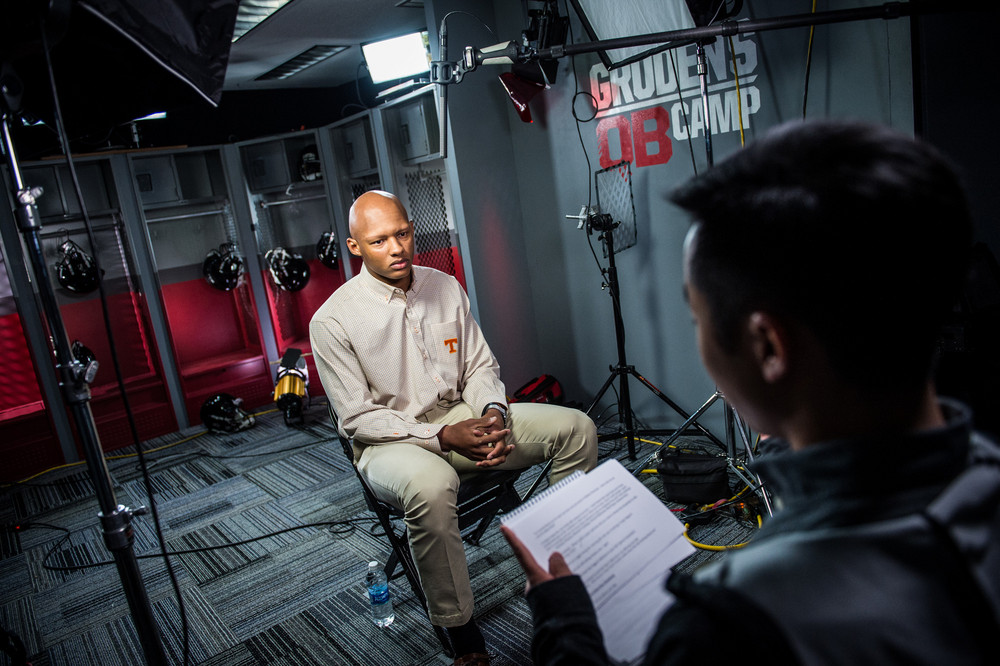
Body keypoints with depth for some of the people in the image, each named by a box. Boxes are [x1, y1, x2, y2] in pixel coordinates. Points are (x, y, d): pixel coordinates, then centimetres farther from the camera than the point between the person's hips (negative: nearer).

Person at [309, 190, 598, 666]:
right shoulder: (332, 321, -12)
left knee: (575, 428, -10)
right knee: (430, 485, -41)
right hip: (391, 440, -5)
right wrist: (443, 436, -23)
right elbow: (359, 418, -13)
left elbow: (480, 365, 9)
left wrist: (493, 412, -13)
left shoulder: (445, 287, 3)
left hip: (463, 416, 5)